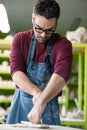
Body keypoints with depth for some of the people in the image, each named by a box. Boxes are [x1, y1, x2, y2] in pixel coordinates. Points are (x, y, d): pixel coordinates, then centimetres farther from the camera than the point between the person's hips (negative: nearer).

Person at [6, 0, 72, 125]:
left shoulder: (63, 44, -10)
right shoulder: (20, 39, -1)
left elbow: (61, 75, -27)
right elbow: (16, 71, -13)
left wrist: (40, 103, -41)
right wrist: (36, 92, -31)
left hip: (48, 105, -2)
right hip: (20, 102, 2)